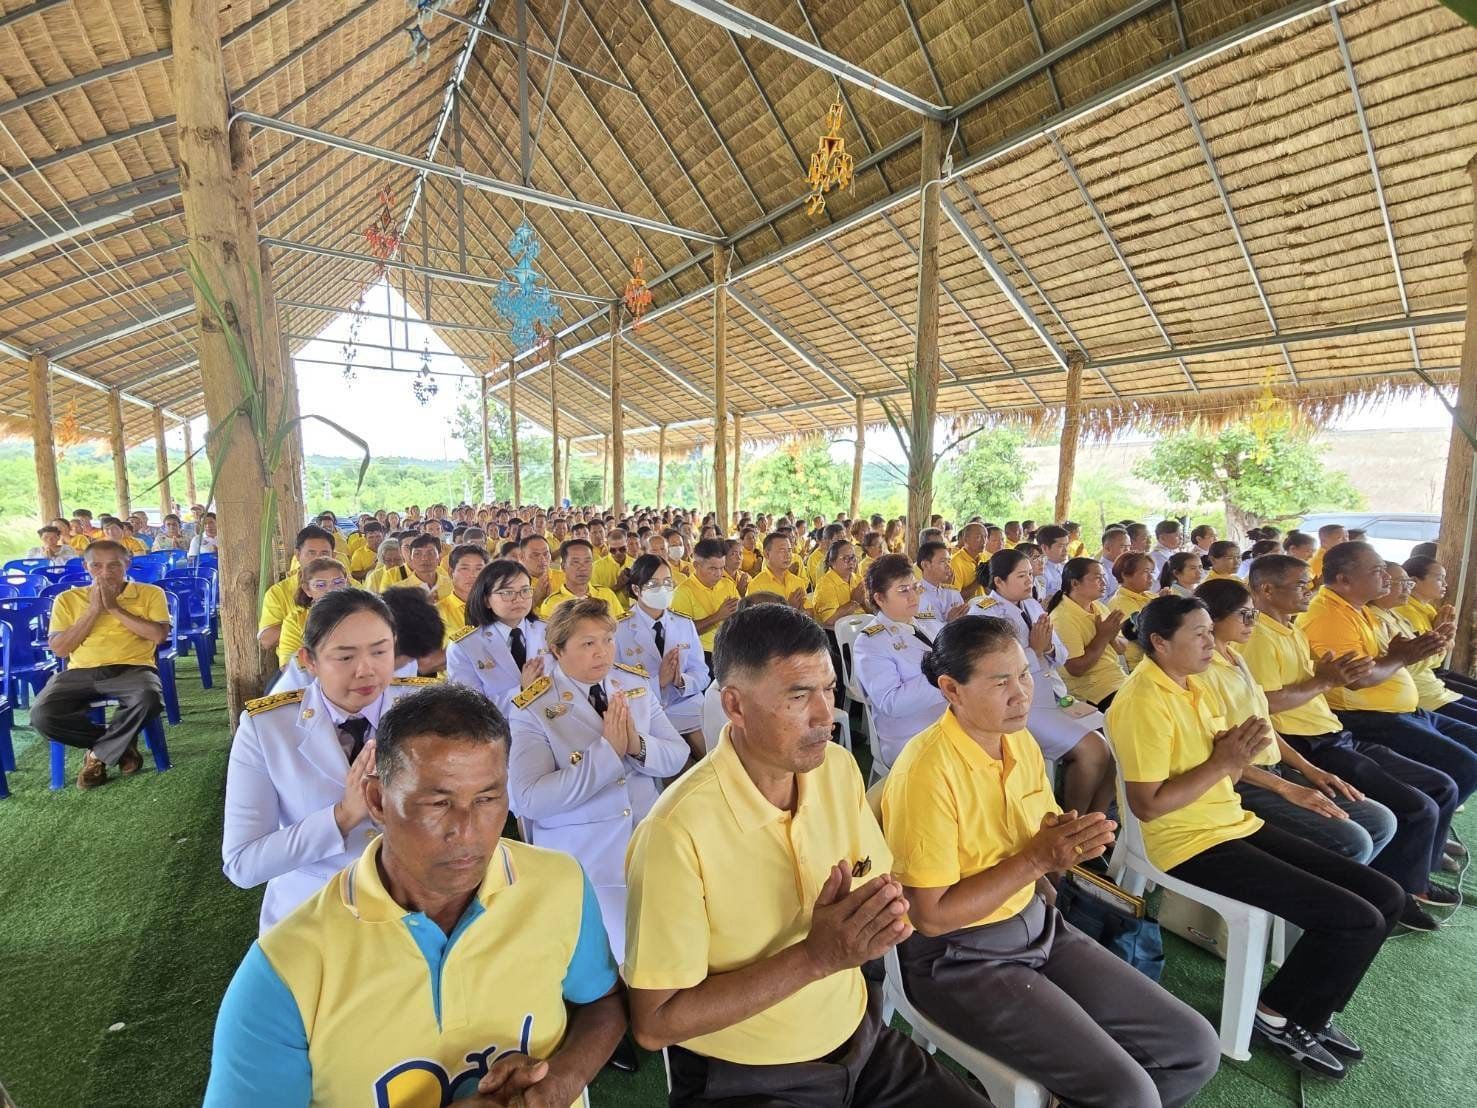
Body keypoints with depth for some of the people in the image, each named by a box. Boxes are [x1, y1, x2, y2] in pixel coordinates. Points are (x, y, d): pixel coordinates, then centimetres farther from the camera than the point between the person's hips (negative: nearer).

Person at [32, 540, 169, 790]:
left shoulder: (150, 593, 6)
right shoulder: (67, 599, 12)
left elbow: (159, 635, -8)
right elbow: (58, 648, 2)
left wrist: (115, 608, -8)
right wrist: (94, 609, -6)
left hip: (132, 669, -2)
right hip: (81, 672, 3)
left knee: (149, 699, -36)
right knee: (41, 715, -26)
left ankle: (99, 753, -5)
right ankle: (121, 743, -1)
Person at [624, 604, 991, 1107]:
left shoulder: (839, 768, -6)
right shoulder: (678, 833, -25)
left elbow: (888, 893, 4)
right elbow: (653, 1023, -18)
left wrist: (870, 921, -20)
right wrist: (815, 957, -25)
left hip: (861, 1042, 5)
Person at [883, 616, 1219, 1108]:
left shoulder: (1021, 740, -1)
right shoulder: (926, 771, -26)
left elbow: (1044, 844, 12)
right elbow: (931, 916, -21)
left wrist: (1068, 842, -12)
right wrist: (1034, 859, -23)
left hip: (1037, 924, 8)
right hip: (958, 957, -7)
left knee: (1196, 1048, 4)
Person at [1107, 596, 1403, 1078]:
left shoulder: (1195, 684, 8)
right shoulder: (1143, 702, -23)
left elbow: (1224, 777, 14)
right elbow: (1145, 806, -24)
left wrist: (1240, 754, -9)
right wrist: (1222, 761, -21)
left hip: (1234, 823, 10)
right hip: (1192, 844, -10)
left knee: (1385, 896, 8)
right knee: (1356, 919, -12)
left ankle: (1309, 1011, 22)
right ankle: (1278, 1014, 11)